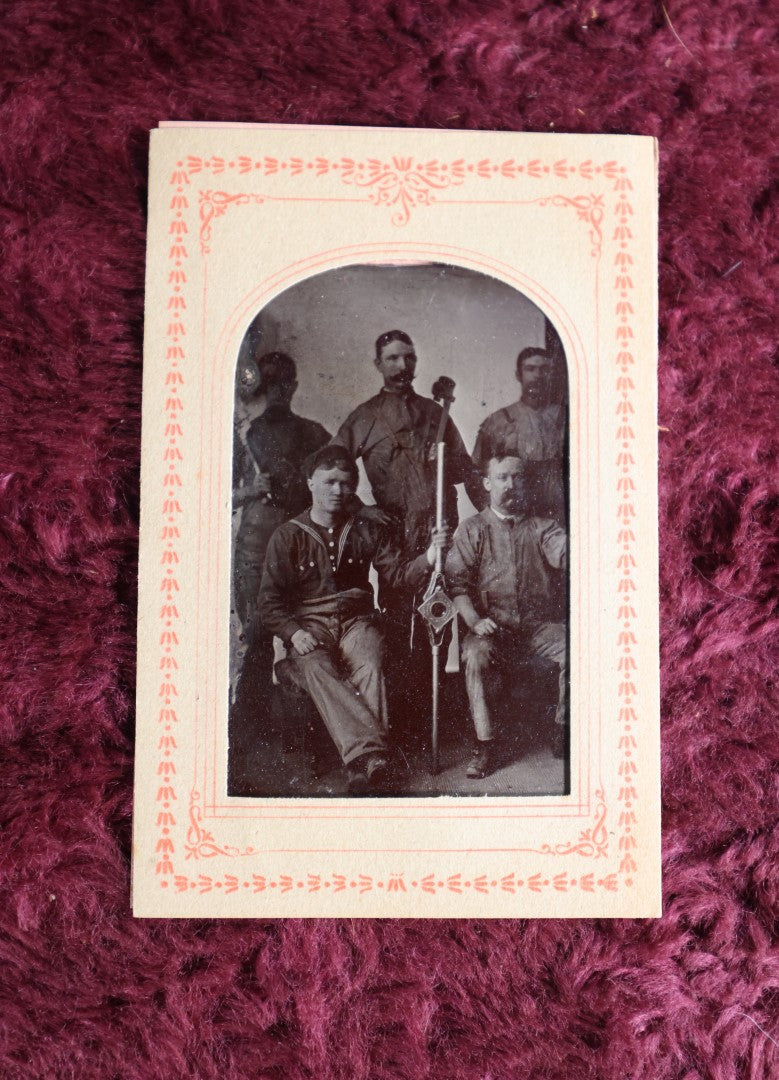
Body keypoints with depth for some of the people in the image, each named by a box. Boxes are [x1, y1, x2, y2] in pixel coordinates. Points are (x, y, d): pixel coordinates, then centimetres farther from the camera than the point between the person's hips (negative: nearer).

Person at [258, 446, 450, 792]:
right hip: (308, 624, -1)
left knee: (370, 666, -32)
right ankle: (370, 752, -49)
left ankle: (364, 762, -43)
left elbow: (398, 574, 7)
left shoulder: (368, 529, 15)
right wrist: (294, 632, -16)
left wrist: (430, 555, -13)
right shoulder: (288, 536, 7)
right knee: (317, 669, -35)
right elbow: (269, 600, 3)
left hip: (357, 619, 2)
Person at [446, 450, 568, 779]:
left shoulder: (541, 526, 12)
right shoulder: (472, 530, 9)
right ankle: (485, 744, -21)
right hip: (493, 626, -1)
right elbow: (456, 581, 0)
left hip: (540, 625, 1)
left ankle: (564, 732, -6)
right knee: (475, 654, -32)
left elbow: (563, 554, -10)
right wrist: (474, 620, -15)